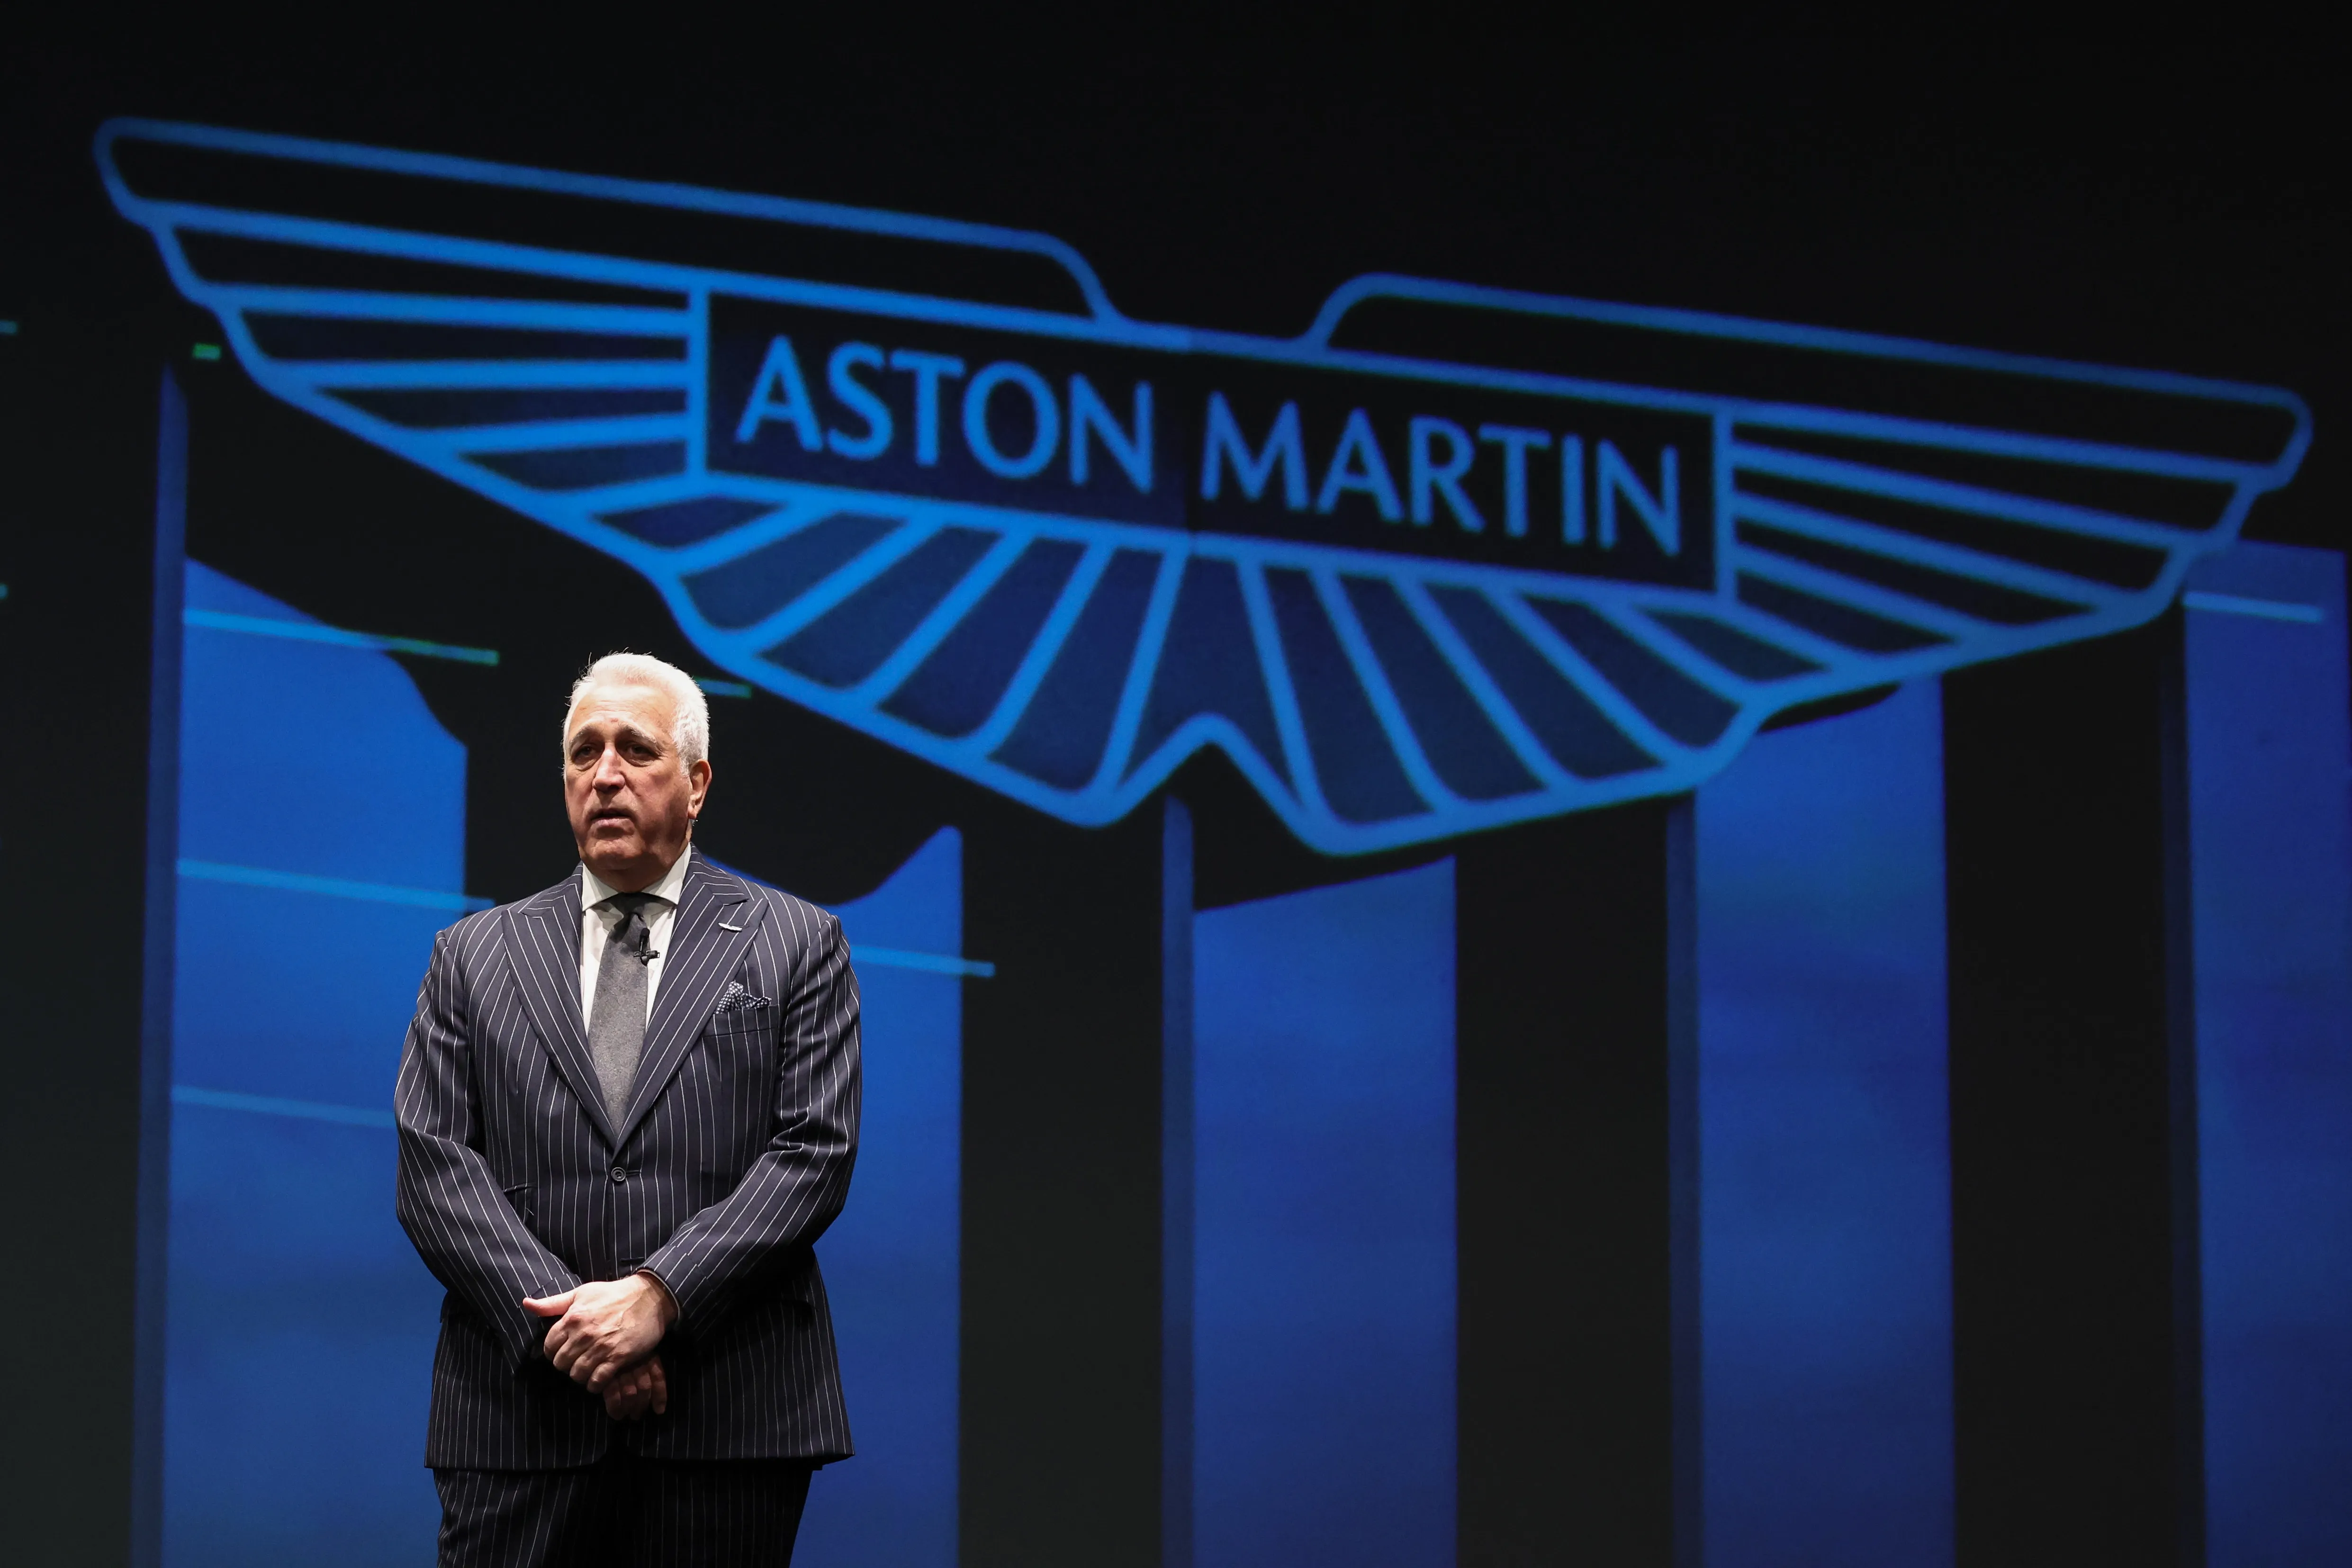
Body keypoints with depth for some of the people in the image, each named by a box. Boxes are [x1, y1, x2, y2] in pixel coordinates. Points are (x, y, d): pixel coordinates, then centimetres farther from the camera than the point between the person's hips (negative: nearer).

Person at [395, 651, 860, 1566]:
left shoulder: (795, 945, 10)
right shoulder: (474, 957, 14)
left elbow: (814, 1153, -1)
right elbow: (434, 1168, 3)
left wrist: (659, 1296, -13)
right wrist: (565, 1321, -11)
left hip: (730, 1422, -1)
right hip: (520, 1419, 1)